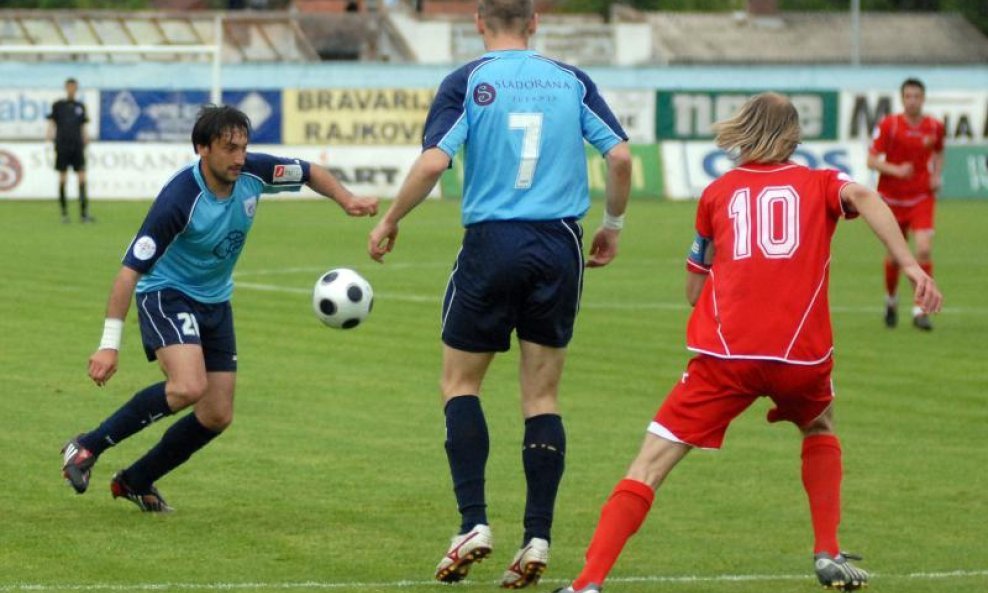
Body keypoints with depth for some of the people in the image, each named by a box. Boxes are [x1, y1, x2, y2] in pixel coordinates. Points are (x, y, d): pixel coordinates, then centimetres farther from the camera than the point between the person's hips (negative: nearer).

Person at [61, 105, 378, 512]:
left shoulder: (252, 173, -13)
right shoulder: (179, 200, -30)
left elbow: (310, 173, 8)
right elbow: (131, 269, -28)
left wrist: (348, 201, -9)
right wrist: (110, 344, -32)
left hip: (215, 302, 7)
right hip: (167, 294, -7)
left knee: (217, 416, 5)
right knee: (188, 387, -31)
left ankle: (135, 482, 22)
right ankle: (87, 448, -17)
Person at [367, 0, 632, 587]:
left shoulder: (468, 82, -3)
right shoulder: (572, 81, 5)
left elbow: (433, 163, -12)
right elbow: (620, 155, 1)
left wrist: (390, 221, 2)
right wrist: (613, 225, 16)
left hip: (492, 243, -2)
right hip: (560, 244, 2)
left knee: (460, 382, 12)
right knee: (542, 394, 8)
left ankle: (474, 522, -2)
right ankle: (538, 540, 2)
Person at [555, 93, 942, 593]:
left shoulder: (718, 192, 18)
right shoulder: (819, 184, 16)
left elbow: (694, 290, 23)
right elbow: (861, 195, -8)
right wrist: (909, 264, -16)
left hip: (725, 351, -1)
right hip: (802, 353, 1)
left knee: (649, 466, -2)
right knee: (820, 429, 34)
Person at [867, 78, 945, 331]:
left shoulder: (935, 127, -1)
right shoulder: (888, 125, -8)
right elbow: (872, 160, -9)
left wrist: (937, 175, 1)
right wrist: (896, 170, -25)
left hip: (922, 198, 1)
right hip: (892, 198, 0)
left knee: (924, 249, -17)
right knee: (894, 255, 8)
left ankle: (920, 310, -10)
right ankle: (891, 300, 37)